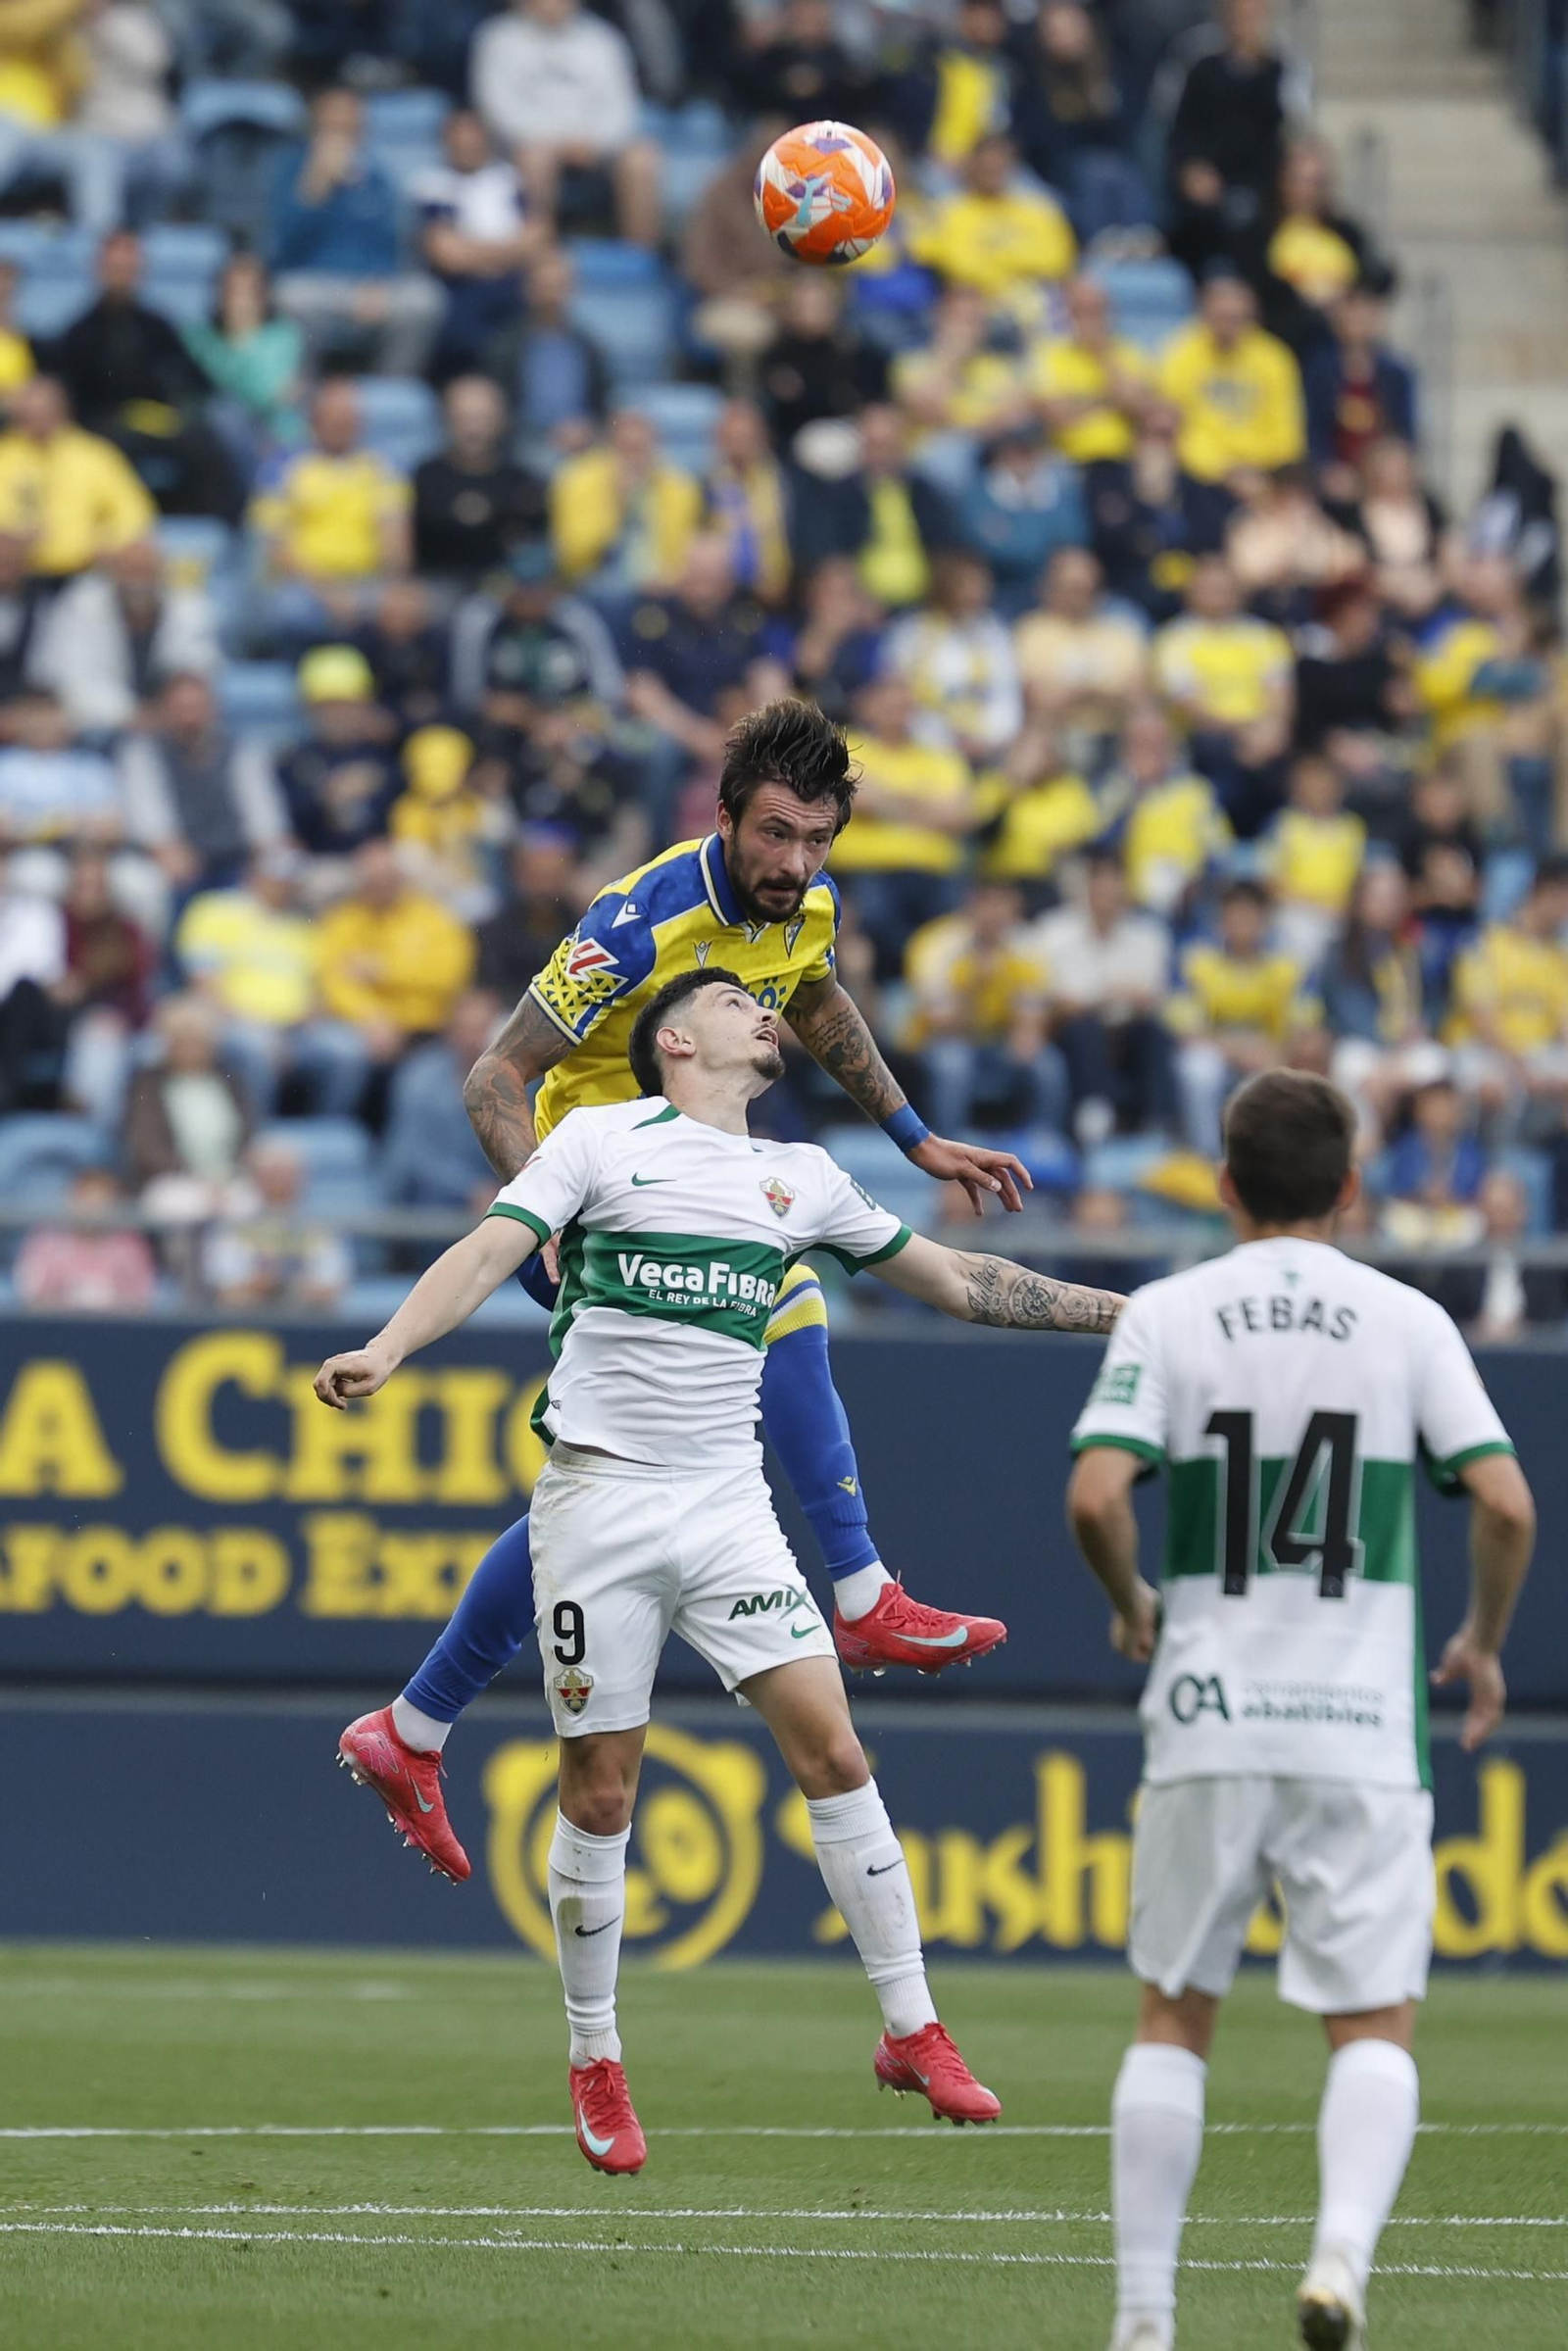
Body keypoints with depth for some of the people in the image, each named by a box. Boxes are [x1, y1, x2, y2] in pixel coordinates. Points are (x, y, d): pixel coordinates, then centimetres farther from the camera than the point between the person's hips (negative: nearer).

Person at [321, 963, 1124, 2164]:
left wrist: (1124, 1310, 21)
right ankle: (595, 2060, 13)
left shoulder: (802, 1177, 16)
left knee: (832, 1749, -9)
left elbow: (956, 1280, 24)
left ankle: (911, 2028, -2)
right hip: (598, 1495, -3)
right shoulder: (603, 1138, 4)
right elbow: (491, 1251, -6)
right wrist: (385, 1349, -23)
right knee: (600, 1794, -2)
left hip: (727, 1504, 3)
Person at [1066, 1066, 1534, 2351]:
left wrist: (1132, 1607, 11)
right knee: (1377, 2026, 4)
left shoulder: (1168, 1315, 2)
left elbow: (1096, 1497, -10)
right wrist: (1483, 1644, 11)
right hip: (1362, 1723, -1)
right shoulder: (1406, 1320, 2)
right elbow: (1505, 1504, -6)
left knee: (1174, 2016, 12)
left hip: (1207, 1718, 1)